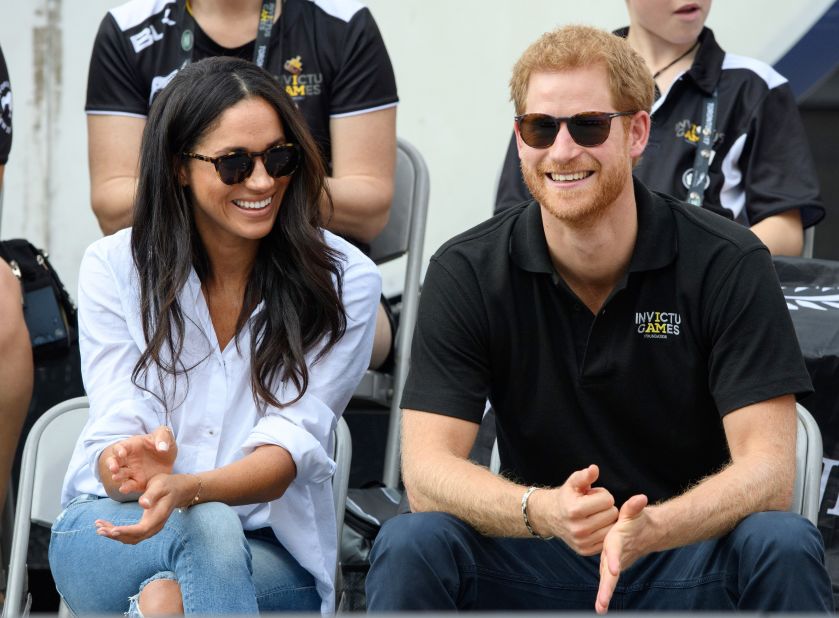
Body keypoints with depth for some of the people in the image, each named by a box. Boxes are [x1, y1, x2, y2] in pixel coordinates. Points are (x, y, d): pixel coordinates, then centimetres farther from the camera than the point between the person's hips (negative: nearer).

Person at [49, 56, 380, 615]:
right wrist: (135, 471, -35)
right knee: (207, 529, -34)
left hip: (271, 553, 0)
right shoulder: (114, 268, 0)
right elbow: (117, 433, -8)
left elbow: (291, 447, -14)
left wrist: (185, 489, -35)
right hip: (112, 529, 0)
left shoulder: (344, 281, -4)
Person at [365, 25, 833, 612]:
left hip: (690, 556, -1)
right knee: (410, 545, -28)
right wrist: (541, 511, -34)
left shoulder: (727, 264, -10)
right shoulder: (466, 272, -5)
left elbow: (767, 469, -16)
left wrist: (647, 530, -37)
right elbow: (428, 466, -13)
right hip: (535, 562, 1)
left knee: (784, 546, -32)